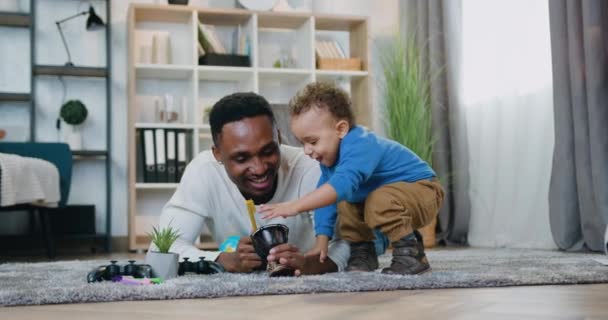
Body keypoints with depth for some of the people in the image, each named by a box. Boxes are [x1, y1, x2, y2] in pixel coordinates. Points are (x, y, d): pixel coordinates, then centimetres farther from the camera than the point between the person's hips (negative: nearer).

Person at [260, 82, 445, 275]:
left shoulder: (360, 147, -33)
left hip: (422, 191, -9)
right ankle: (362, 252, 15)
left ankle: (411, 254, -19)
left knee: (381, 201, -34)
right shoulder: (330, 157, -1)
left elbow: (342, 184, -49)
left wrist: (296, 206, -55)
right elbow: (326, 200, 3)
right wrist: (322, 241, -7)